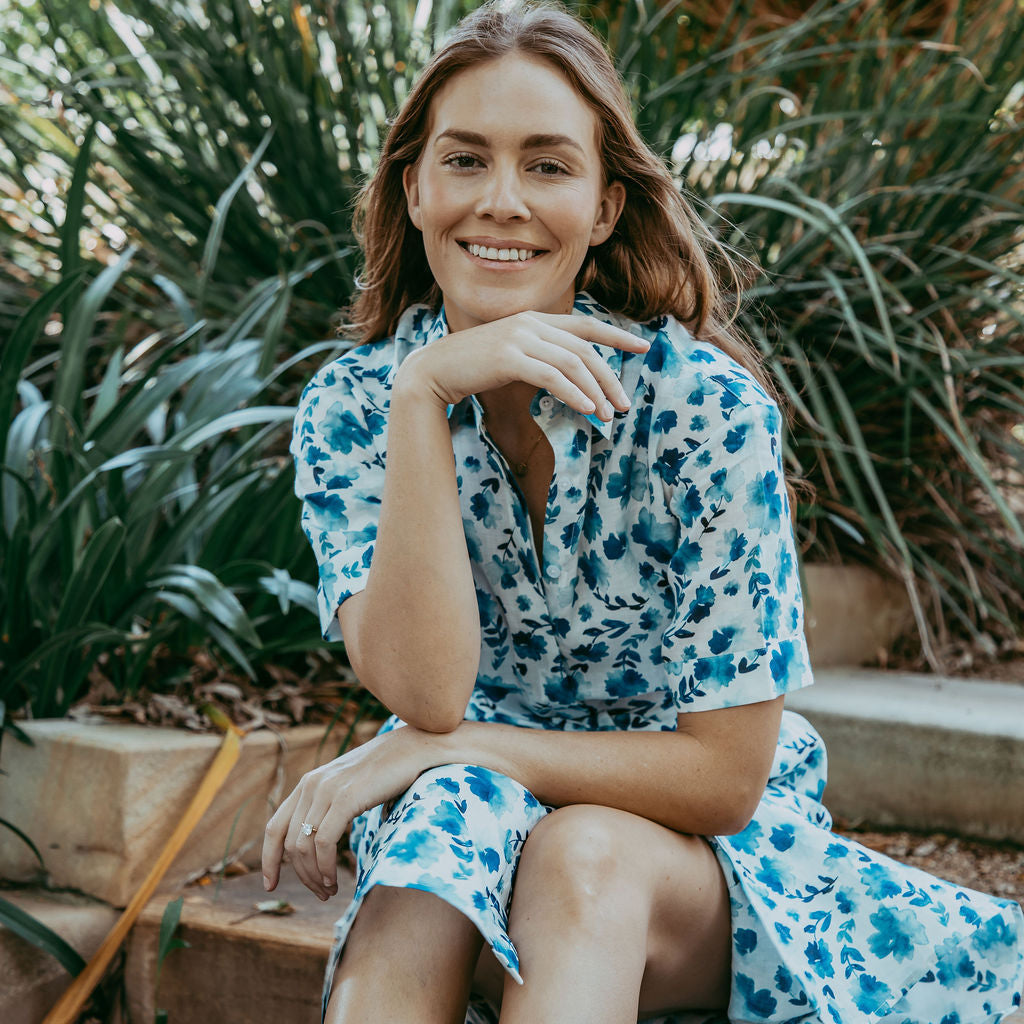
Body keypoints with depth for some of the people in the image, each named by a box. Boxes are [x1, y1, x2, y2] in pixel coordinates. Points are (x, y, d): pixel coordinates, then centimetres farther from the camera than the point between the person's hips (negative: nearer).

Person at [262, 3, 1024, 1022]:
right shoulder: (349, 408, -8)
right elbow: (424, 692, -22)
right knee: (439, 823, -33)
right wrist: (423, 395, -28)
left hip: (703, 844, -1)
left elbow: (727, 772, -15)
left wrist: (457, 745, -21)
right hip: (466, 822, 2)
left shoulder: (703, 403, -17)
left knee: (582, 859, -35)